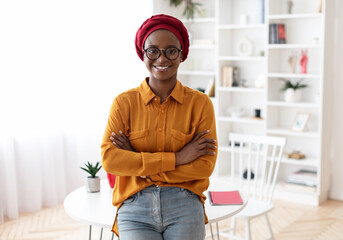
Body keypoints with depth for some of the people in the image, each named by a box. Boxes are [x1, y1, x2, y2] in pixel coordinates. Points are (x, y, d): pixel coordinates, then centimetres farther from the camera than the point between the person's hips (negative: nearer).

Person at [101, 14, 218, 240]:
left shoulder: (200, 103, 1)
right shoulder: (124, 102, 2)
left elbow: (205, 166, -6)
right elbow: (109, 159, -9)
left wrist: (140, 165, -8)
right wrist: (176, 158, -12)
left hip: (184, 207, 0)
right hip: (135, 206, 0)